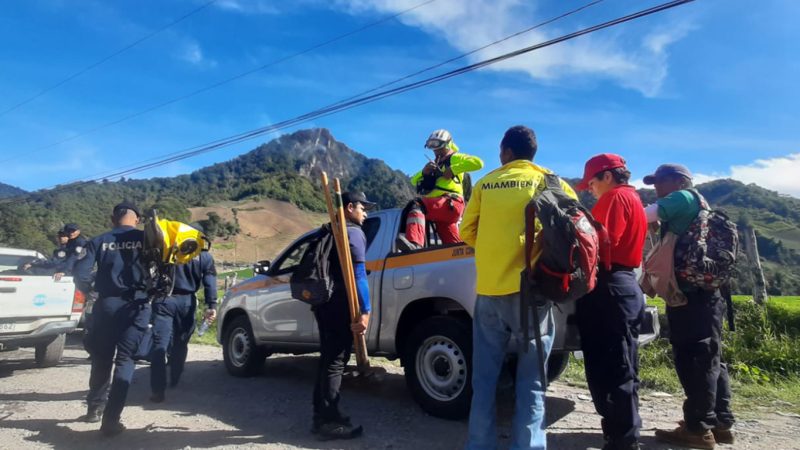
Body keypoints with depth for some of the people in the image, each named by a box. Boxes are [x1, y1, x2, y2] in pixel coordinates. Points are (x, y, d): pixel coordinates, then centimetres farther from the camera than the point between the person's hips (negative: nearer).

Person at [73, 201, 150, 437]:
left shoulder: (99, 241, 4)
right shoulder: (145, 239, -1)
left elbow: (80, 273, -4)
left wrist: (90, 290, 14)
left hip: (106, 304, 3)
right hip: (136, 305, -2)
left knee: (101, 358, 20)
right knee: (124, 360, 2)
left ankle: (95, 407, 37)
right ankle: (111, 419, -3)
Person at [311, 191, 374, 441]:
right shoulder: (354, 232, -8)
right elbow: (358, 274, -18)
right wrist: (365, 311, -21)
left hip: (325, 302, 9)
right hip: (340, 305, -9)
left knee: (328, 359, 15)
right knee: (335, 361, -5)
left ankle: (322, 415, 23)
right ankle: (329, 421, 1)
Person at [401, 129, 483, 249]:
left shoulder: (455, 158, 12)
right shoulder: (434, 164, 34)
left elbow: (478, 162, -8)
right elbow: (414, 181, 22)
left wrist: (452, 170, -10)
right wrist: (424, 172, 1)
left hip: (450, 203, -9)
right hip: (438, 207, 9)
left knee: (416, 206, -31)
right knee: (453, 245, 6)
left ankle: (414, 244, -51)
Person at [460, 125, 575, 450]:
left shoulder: (485, 184, 10)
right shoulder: (549, 181, 5)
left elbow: (467, 232, 12)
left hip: (489, 288, 2)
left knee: (484, 376, 10)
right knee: (531, 378, 5)